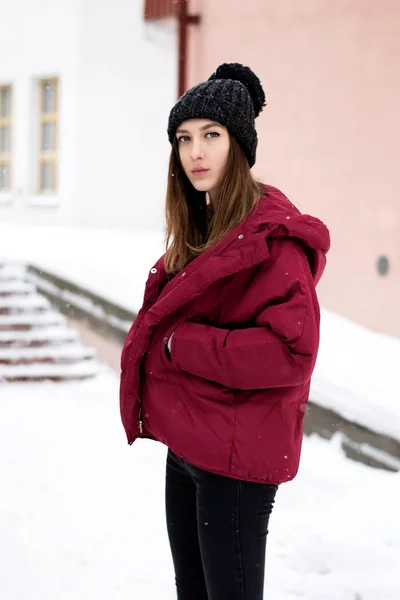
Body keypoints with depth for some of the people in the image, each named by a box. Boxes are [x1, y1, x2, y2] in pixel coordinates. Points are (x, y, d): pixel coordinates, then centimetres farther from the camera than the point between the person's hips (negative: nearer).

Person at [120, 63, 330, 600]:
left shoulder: (273, 233, -16)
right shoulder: (199, 228, 10)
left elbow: (292, 350, -23)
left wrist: (182, 344, -18)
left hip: (235, 457, -9)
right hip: (186, 445, 9)